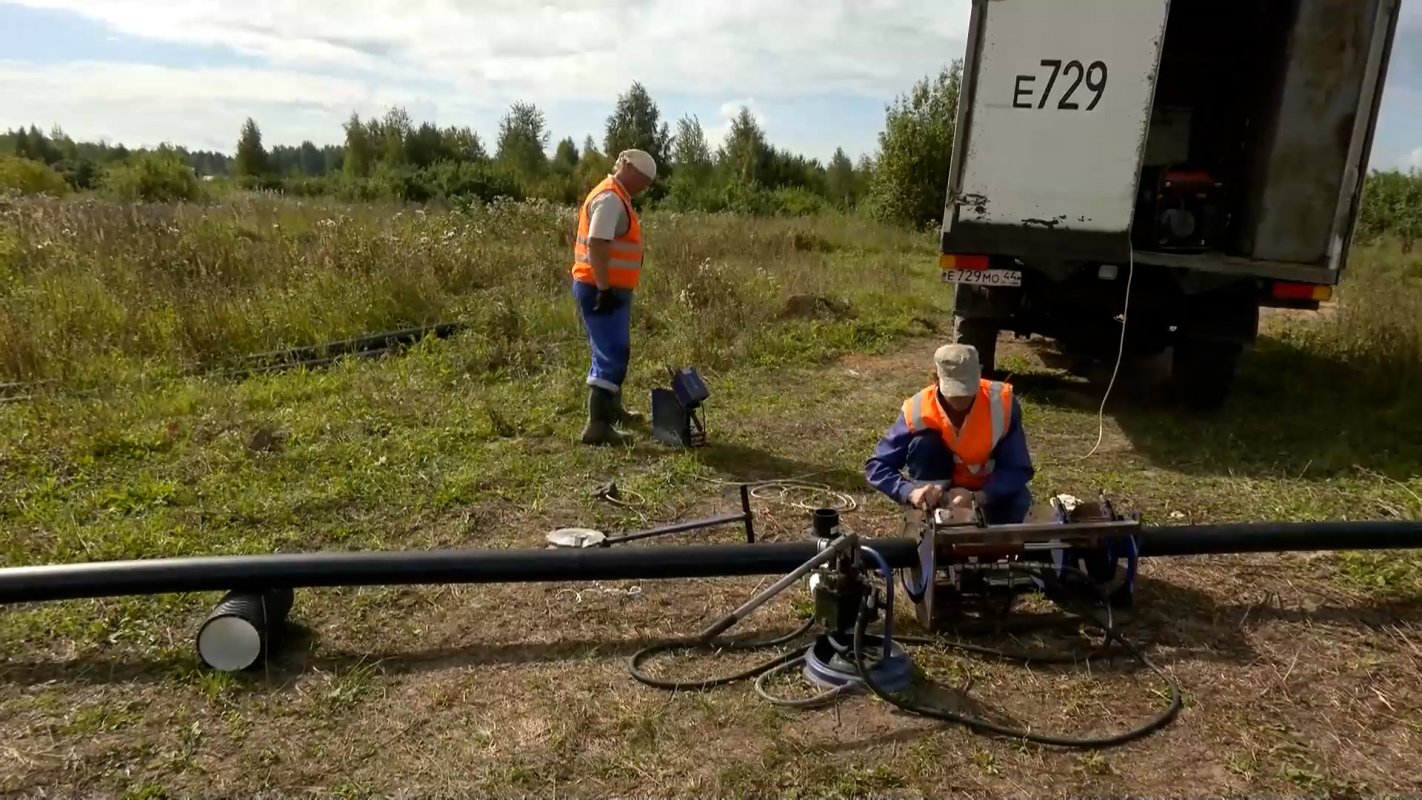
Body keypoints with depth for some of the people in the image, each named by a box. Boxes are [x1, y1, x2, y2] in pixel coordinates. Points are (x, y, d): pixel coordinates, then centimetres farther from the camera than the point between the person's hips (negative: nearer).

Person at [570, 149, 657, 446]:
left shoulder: (615, 198, 18)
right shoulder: (610, 199, -16)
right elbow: (596, 245, -25)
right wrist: (604, 289, -28)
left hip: (609, 289, 11)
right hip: (601, 290, -11)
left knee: (613, 351, 23)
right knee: (612, 355, -12)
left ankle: (611, 408, 39)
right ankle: (597, 425, -13)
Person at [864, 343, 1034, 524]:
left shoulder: (1001, 402, -27)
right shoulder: (918, 410, -26)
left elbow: (1019, 470, -24)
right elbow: (877, 465, -23)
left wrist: (976, 496, -41)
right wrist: (911, 492, -42)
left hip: (989, 487, 0)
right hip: (944, 487, 1)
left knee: (1017, 502, -33)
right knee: (923, 444, -28)